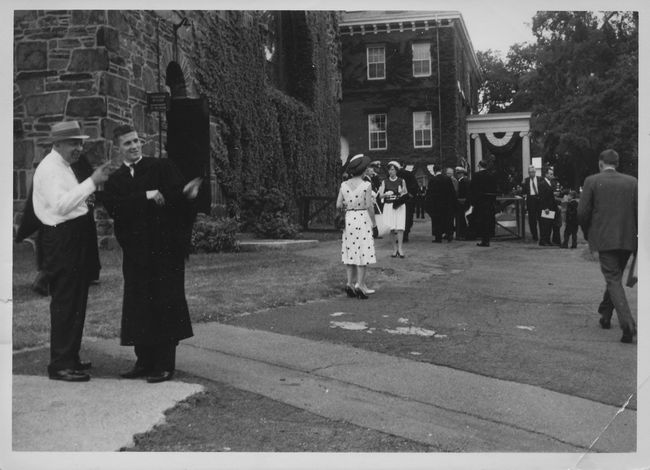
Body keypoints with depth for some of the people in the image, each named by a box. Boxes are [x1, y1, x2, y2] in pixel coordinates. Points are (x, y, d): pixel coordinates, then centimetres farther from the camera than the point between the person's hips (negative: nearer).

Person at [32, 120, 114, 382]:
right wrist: (92, 182, -27)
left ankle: (71, 358, 26)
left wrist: (96, 180, 10)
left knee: (76, 301, 15)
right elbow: (61, 204, -27)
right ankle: (60, 365, 0)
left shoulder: (63, 166, 19)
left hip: (75, 238, 11)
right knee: (64, 302, -6)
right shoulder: (49, 168, -13)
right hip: (61, 240, -10)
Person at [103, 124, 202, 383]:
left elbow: (176, 193, -9)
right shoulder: (114, 180, 12)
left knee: (165, 305, -2)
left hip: (165, 248, -4)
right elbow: (113, 207, -7)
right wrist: (145, 196, -18)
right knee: (138, 306, 8)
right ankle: (144, 361, 20)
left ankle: (164, 365, 4)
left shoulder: (162, 167, 4)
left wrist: (186, 194, -33)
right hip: (135, 251, 4)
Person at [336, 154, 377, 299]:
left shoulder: (344, 185, 2)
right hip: (363, 218, -4)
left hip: (348, 220, 4)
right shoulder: (366, 185, -9)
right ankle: (359, 284, -3)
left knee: (350, 251, 10)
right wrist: (373, 223, 2)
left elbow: (338, 205, 1)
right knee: (362, 252, 0)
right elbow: (369, 206, -9)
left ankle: (350, 283, 10)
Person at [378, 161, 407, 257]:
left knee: (400, 227, -11)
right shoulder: (385, 182, 8)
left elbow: (406, 194, 14)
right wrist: (386, 194, -19)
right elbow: (380, 196, 2)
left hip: (399, 206, -1)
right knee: (391, 229, -2)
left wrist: (403, 193, -8)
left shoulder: (401, 181, 7)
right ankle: (395, 249, 5)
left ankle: (400, 248, -9)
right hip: (388, 206, 1)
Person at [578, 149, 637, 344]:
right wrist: (636, 234, 16)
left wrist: (588, 235, 10)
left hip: (604, 240, -4)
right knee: (615, 278, 21)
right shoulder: (632, 182, 6)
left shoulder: (592, 181, -3)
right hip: (627, 240, 4)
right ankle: (605, 316, 33)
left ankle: (628, 324, -20)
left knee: (613, 280, -4)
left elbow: (582, 212, -6)